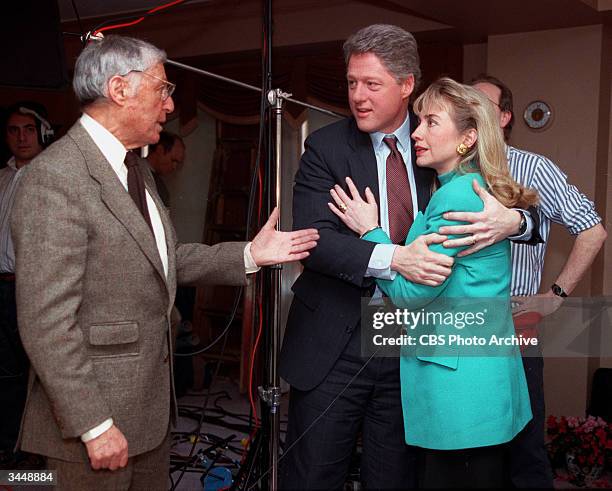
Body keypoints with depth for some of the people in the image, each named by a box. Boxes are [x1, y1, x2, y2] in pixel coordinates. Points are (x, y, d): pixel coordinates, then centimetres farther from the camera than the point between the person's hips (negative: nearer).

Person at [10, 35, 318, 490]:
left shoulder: (135, 166, 11)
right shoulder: (55, 178, -21)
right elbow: (46, 322, -23)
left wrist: (249, 254, 5)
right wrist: (95, 426, -21)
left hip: (153, 399, 9)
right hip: (97, 411, -9)